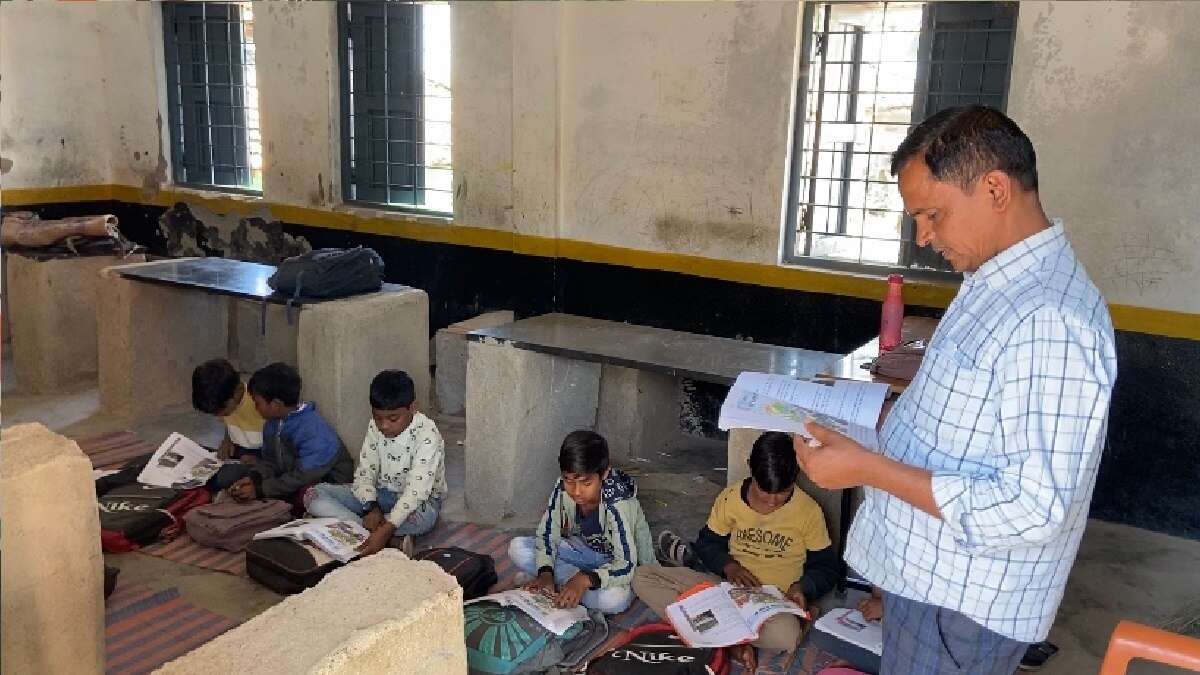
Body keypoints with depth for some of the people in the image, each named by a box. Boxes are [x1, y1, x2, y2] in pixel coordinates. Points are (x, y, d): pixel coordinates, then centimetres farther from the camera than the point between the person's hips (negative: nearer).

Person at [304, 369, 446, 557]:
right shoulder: (375, 427, -7)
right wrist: (371, 508, -27)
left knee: (422, 517, -43)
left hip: (417, 500, -6)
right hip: (380, 494, 6)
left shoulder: (427, 435, -25)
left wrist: (386, 529, -44)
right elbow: (365, 471, -6)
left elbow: (417, 489, -33)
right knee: (314, 495, -14)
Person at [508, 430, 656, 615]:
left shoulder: (618, 504, -33)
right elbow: (547, 533, -9)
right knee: (517, 548, -12)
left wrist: (585, 580, -49)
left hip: (619, 564, -5)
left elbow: (627, 566, -35)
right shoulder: (563, 489, -19)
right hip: (584, 549, 5)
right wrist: (545, 573, -25)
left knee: (615, 598, -39)